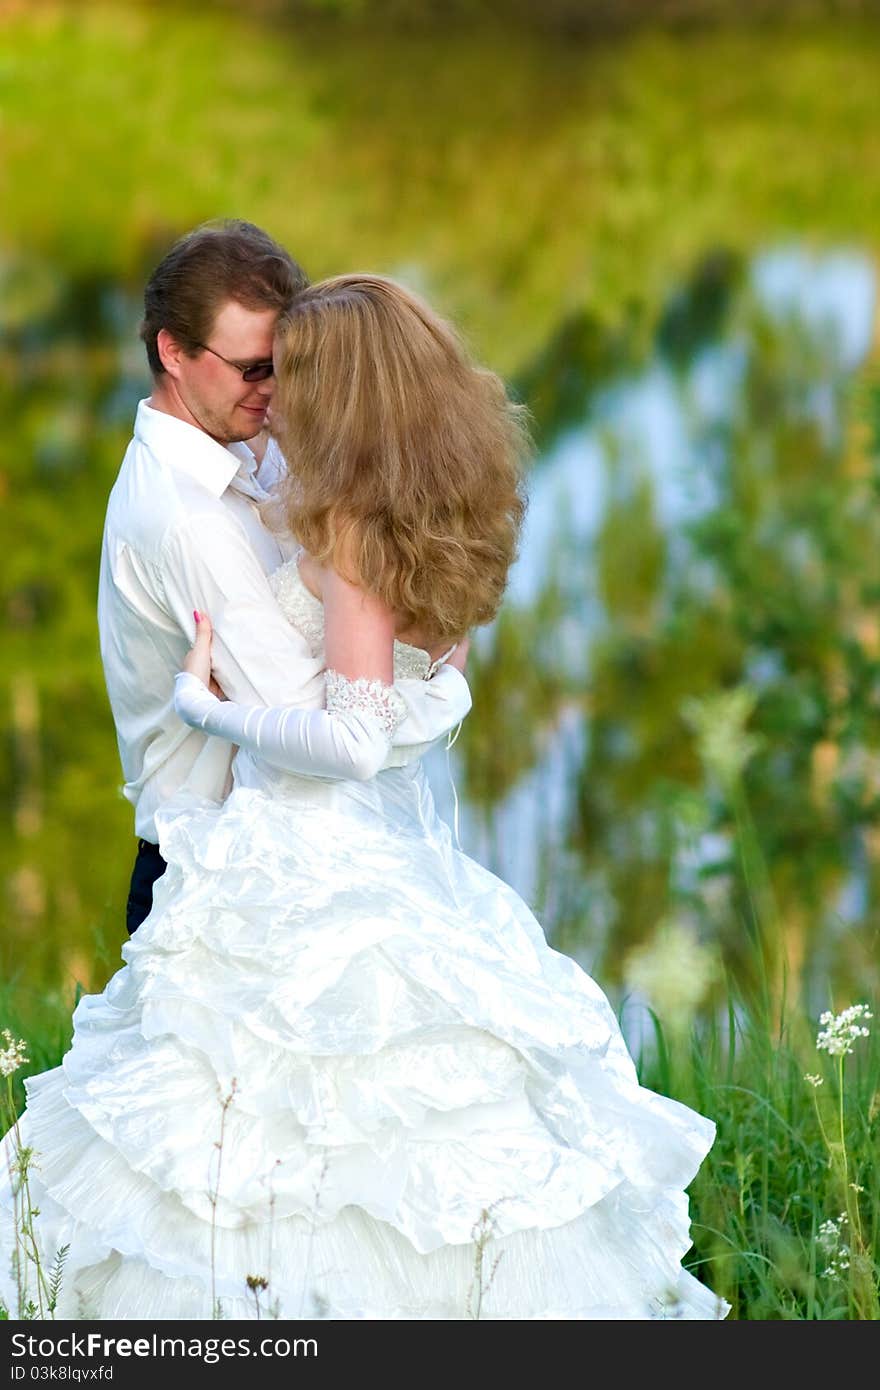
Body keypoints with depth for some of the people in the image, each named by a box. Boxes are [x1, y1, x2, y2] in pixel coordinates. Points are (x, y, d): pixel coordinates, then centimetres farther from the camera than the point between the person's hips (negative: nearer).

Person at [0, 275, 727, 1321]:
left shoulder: (351, 532, -17)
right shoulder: (424, 518, 7)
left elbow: (354, 739, -23)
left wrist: (204, 705, -13)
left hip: (305, 865, -9)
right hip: (379, 841, 9)